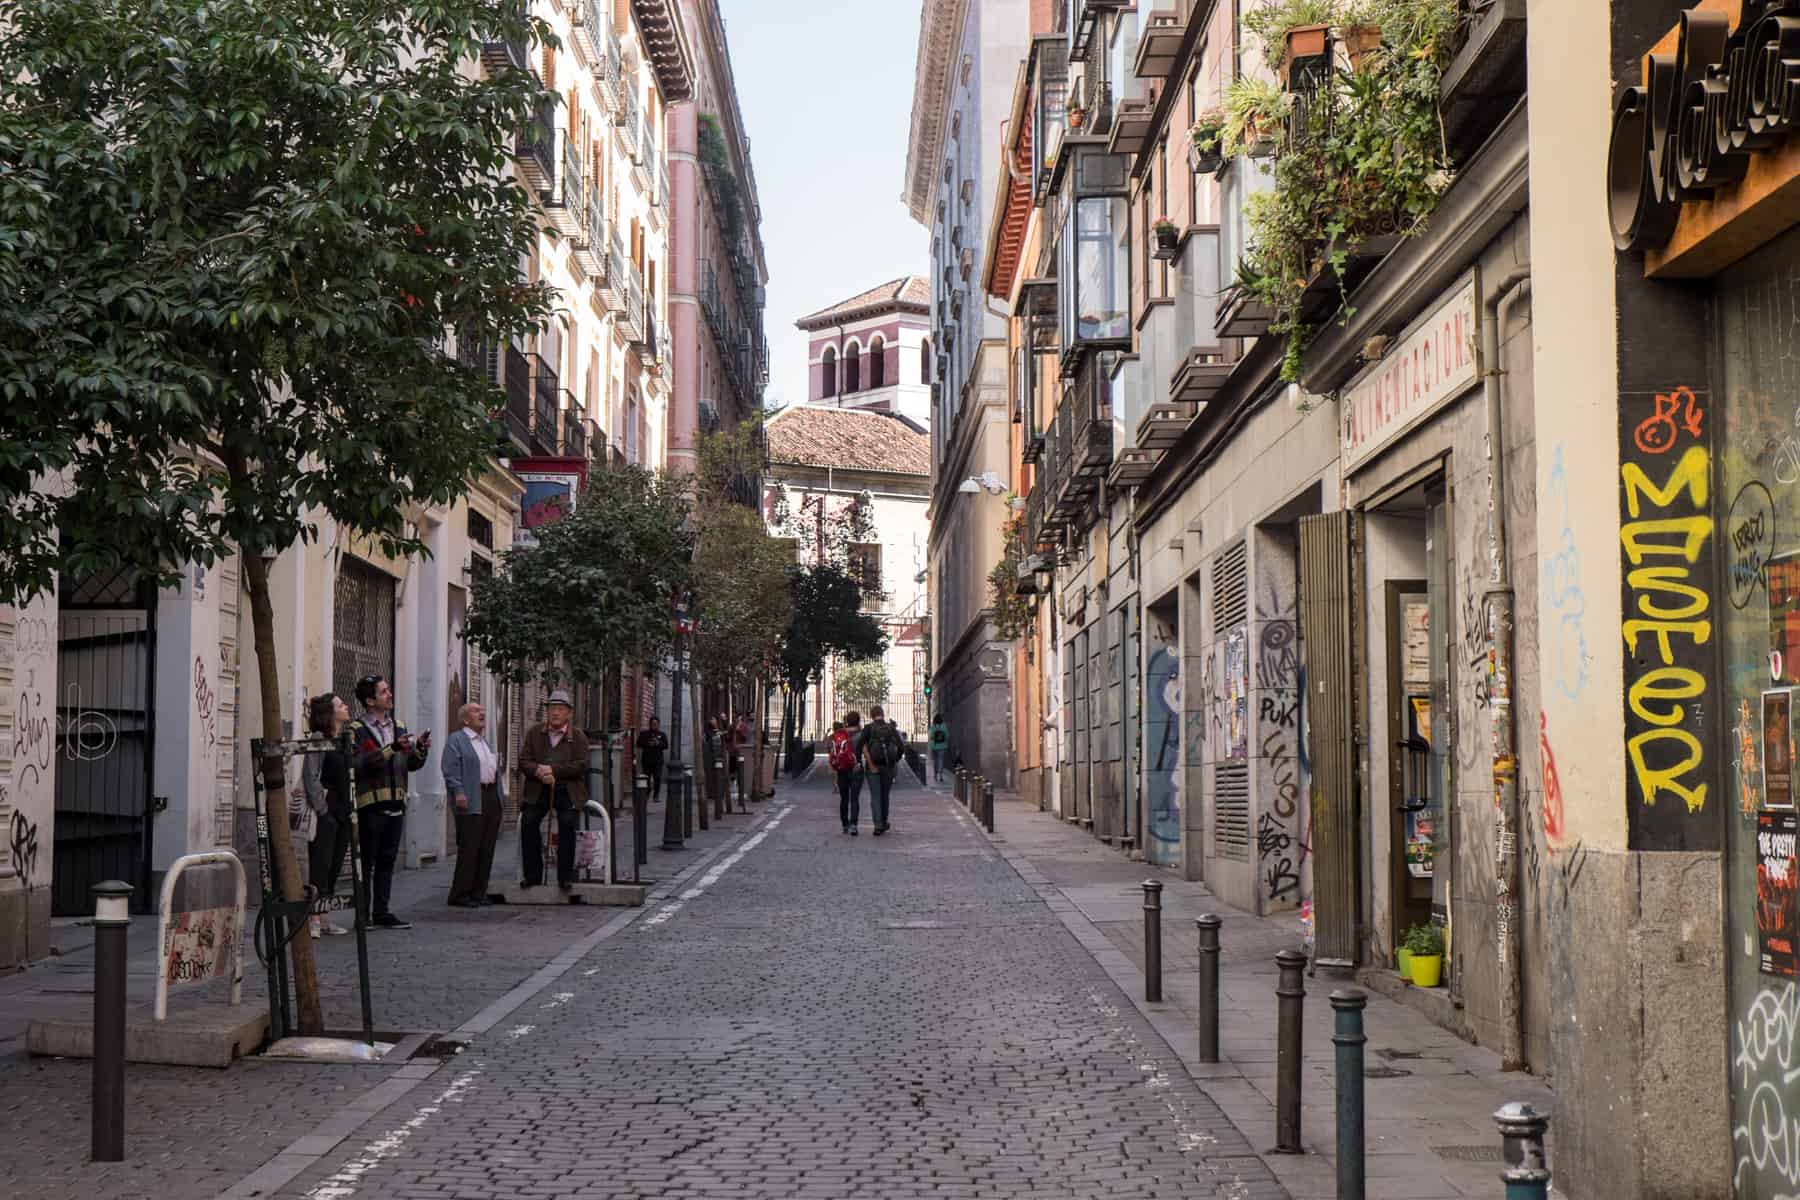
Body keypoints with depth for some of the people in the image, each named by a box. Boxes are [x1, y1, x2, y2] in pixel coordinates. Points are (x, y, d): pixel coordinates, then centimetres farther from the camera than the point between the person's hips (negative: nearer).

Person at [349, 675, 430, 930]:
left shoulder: (399, 726, 16)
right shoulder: (357, 730, -6)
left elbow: (412, 765, 17)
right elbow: (359, 763, -21)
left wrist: (420, 748, -4)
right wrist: (391, 749, -26)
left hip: (396, 804, 6)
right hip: (370, 804, -6)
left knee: (387, 861, 11)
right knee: (366, 862, -1)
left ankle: (382, 913, 17)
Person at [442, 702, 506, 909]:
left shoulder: (486, 741, 22)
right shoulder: (456, 740, -3)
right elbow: (450, 770, -12)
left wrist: (502, 796, 19)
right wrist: (458, 793, -22)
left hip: (492, 799, 8)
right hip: (471, 803, -8)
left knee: (487, 850, 7)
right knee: (469, 849, -7)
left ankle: (478, 893, 13)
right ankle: (460, 895, -2)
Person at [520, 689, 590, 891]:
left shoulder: (578, 736, 2)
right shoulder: (534, 732, 9)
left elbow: (581, 765, -9)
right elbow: (523, 761, 3)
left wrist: (553, 770, -17)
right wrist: (539, 771, -19)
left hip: (567, 791, -2)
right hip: (538, 790, 3)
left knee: (567, 823, -18)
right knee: (528, 822, -11)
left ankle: (565, 877, -10)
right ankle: (533, 875, 0)